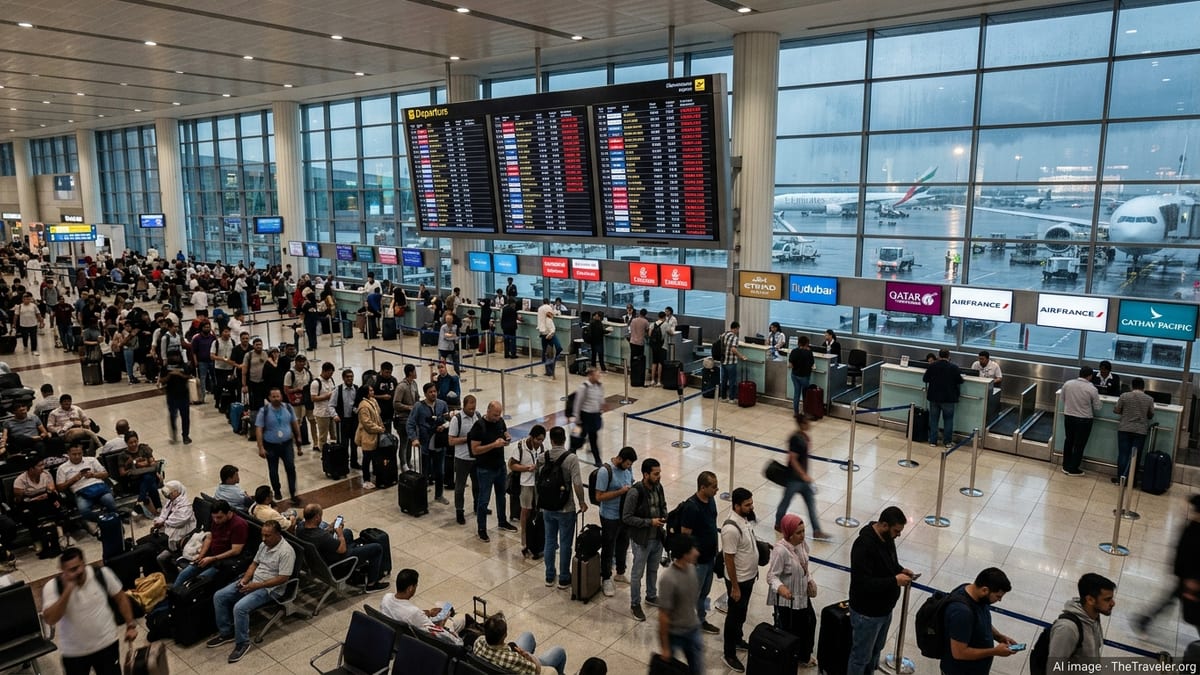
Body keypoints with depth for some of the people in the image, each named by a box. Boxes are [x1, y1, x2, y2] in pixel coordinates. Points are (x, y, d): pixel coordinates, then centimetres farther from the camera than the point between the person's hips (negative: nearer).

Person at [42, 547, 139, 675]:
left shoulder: (102, 574, -11)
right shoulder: (52, 587, -13)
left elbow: (120, 598, 1)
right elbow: (50, 619, -25)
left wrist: (130, 625, -3)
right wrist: (67, 590, -31)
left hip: (106, 645, 0)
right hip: (73, 653, 0)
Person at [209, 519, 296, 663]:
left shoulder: (286, 551, -22)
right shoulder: (263, 545, 6)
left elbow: (283, 578, -23)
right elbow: (254, 564, 17)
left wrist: (258, 585, -22)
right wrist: (245, 578, -3)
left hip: (269, 588, -9)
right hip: (252, 581, 9)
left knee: (240, 607, -28)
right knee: (219, 596, 0)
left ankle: (242, 643, -9)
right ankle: (226, 633, 13)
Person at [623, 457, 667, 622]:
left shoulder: (658, 487, -5)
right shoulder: (635, 492, -26)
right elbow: (626, 517, -22)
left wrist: (664, 516, -9)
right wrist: (650, 522, -24)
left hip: (657, 538, 6)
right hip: (641, 540, -6)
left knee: (653, 570, 24)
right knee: (638, 574, 11)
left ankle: (651, 597, 45)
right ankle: (635, 605, 28)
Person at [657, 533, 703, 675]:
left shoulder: (691, 568, -7)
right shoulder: (668, 579, -30)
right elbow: (663, 616, -23)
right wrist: (664, 647, -17)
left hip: (693, 630, 6)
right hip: (674, 634, -6)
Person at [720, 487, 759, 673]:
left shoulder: (746, 518, -5)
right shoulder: (731, 528, -32)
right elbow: (729, 559, -26)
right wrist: (734, 587, -20)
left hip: (749, 576, 8)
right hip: (739, 580, -8)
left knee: (742, 612, 26)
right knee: (734, 615, 8)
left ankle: (737, 639, 48)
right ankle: (729, 654, 25)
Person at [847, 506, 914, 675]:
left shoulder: (887, 536, -3)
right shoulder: (864, 545, -31)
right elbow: (862, 583, -33)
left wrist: (901, 570, -5)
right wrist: (894, 581, -30)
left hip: (885, 609, 9)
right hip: (867, 613, -9)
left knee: (876, 650, 27)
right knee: (861, 656, 10)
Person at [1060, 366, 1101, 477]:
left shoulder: (1067, 384, -6)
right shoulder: (1092, 389, -16)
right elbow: (1097, 407, -8)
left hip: (1068, 417, 4)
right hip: (1084, 420, -4)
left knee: (1068, 441, 17)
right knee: (1079, 445, 7)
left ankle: (1066, 466, 25)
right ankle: (1073, 469, 14)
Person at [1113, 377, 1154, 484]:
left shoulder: (1124, 396, -5)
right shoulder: (1149, 399, -1)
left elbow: (1116, 410, 1)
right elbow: (1151, 416, 9)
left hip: (1125, 429, -1)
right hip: (1141, 431, 1)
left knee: (1123, 454, 4)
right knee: (1135, 456, 5)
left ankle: (1120, 478, 6)